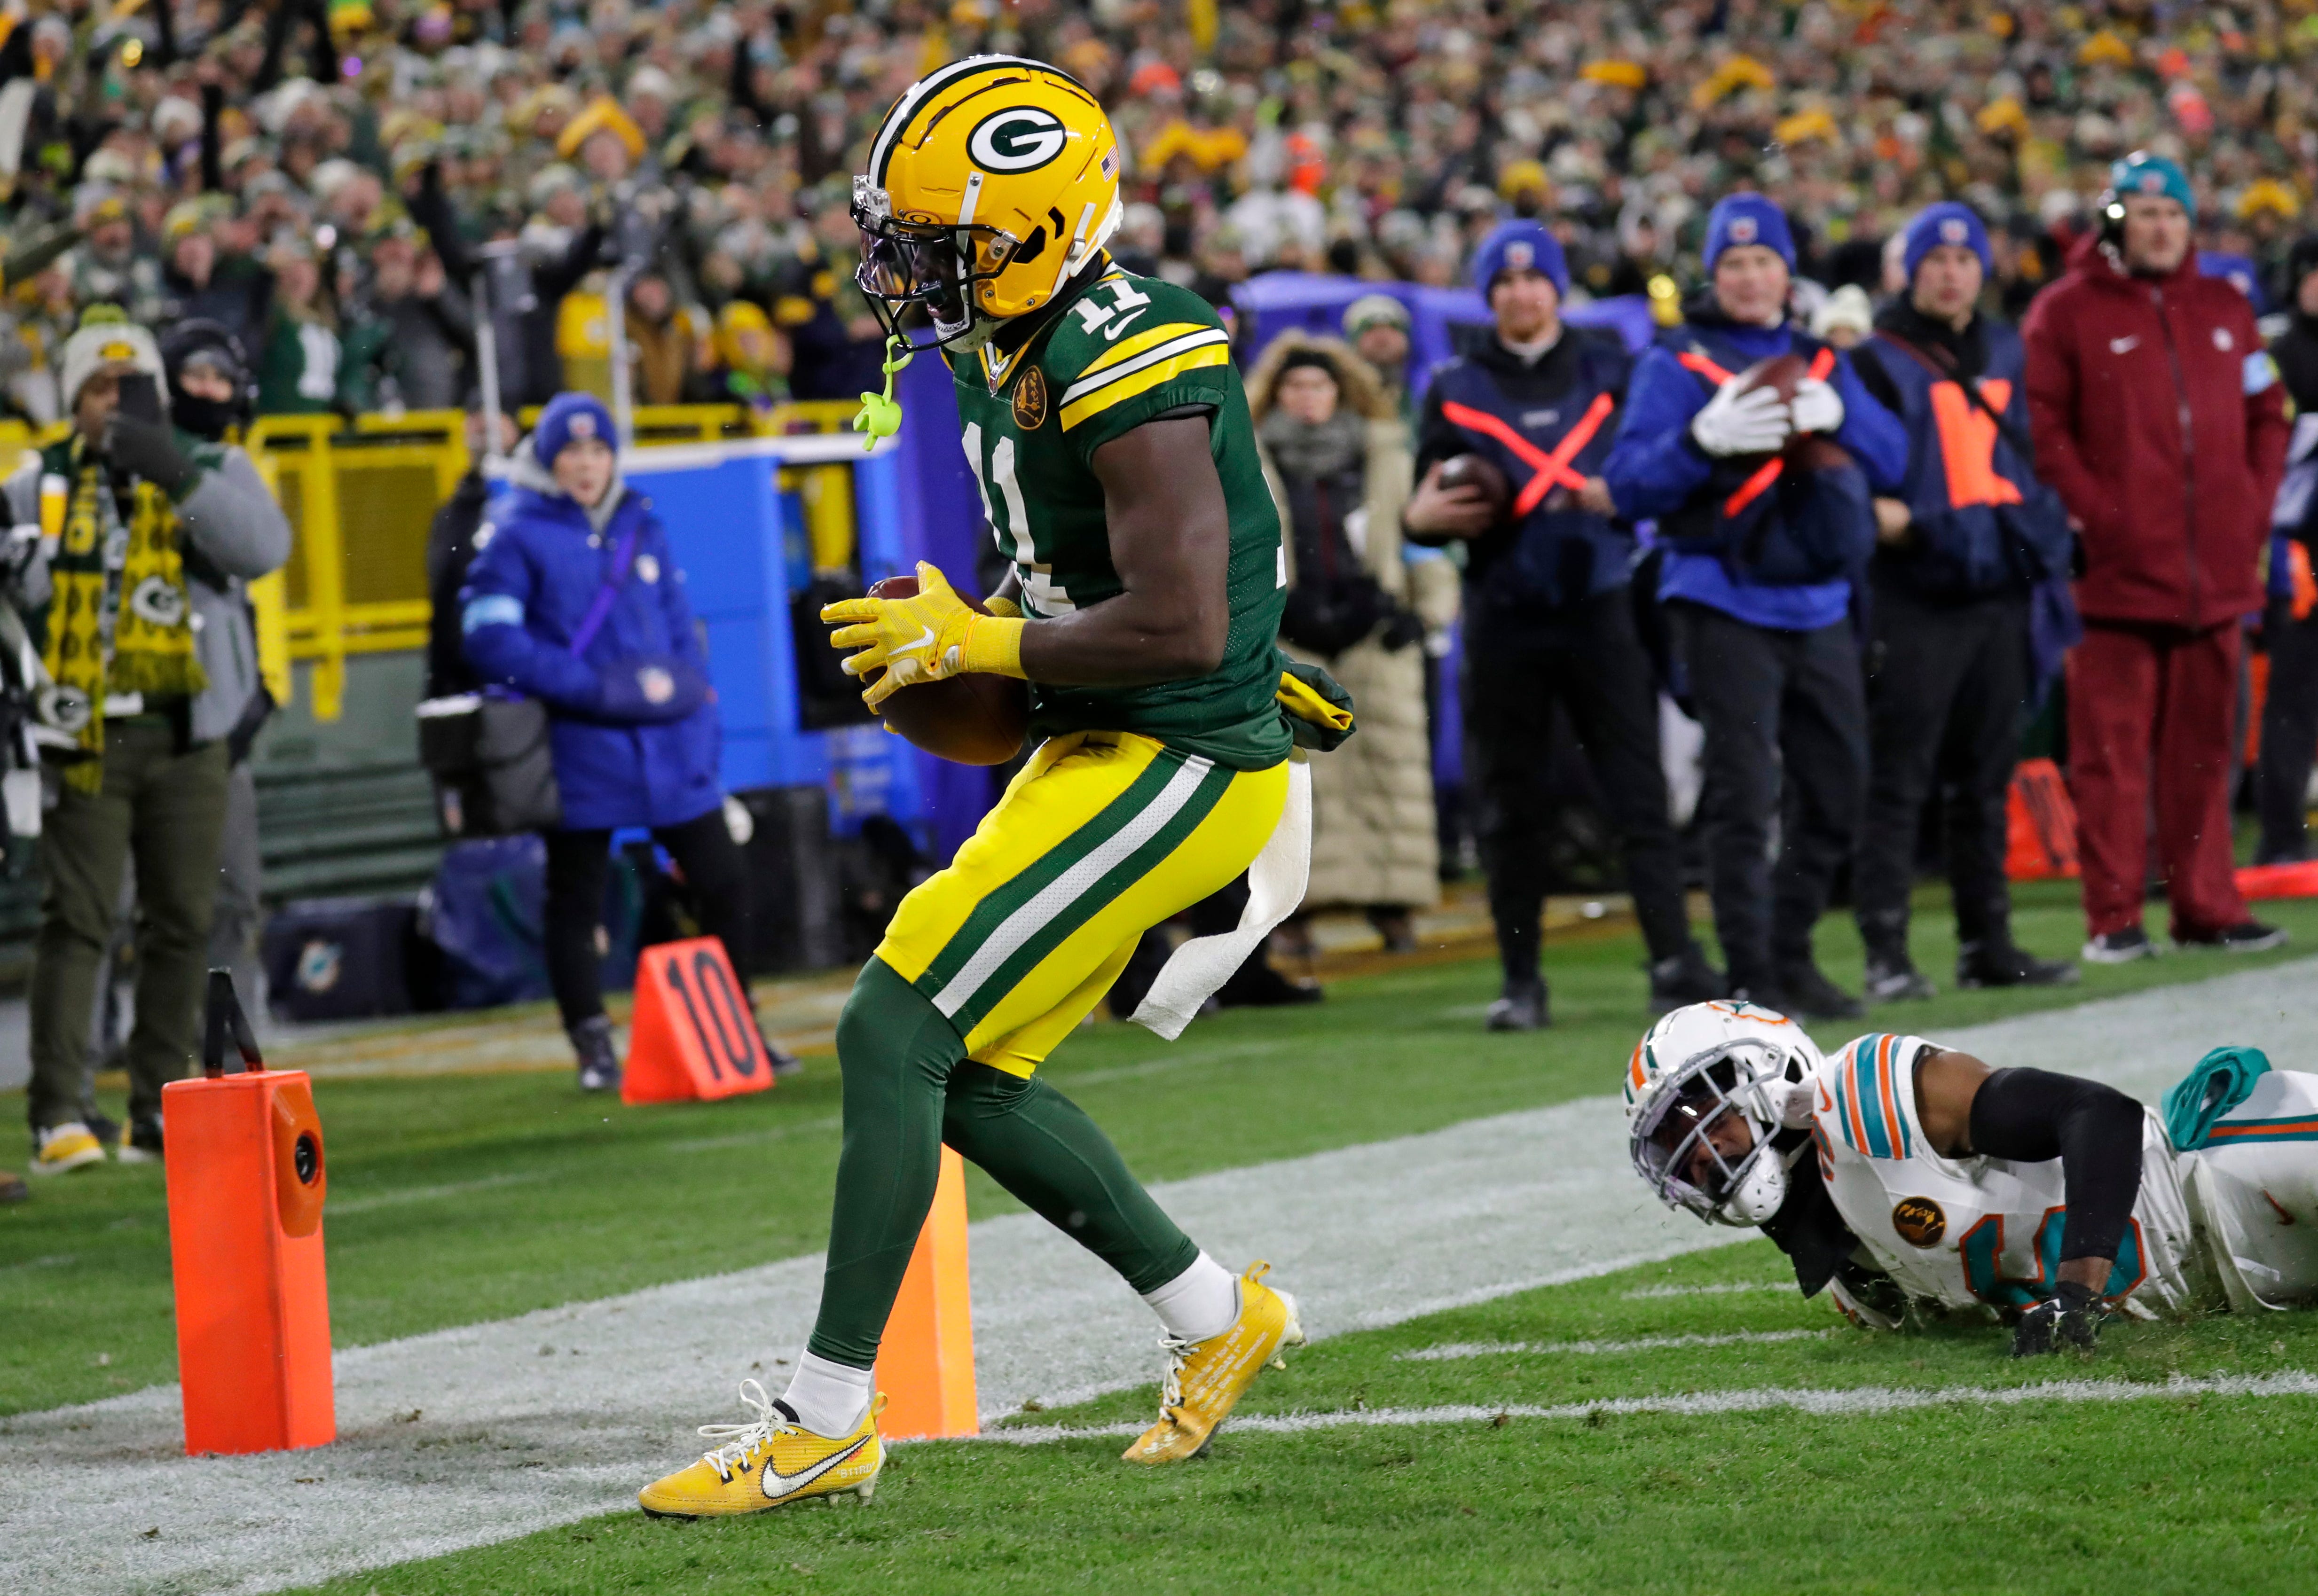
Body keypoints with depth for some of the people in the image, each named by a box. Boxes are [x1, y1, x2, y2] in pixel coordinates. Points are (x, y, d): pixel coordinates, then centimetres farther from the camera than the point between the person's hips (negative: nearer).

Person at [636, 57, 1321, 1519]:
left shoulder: (1128, 371, -22)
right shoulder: (1018, 355, 9)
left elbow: (1180, 629, -27)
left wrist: (978, 645, -16)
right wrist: (954, 638, 5)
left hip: (1173, 769, -10)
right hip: (1109, 755, 10)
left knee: (894, 1034, -12)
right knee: (967, 1076, 13)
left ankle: (827, 1424, -7)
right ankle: (1217, 1317, 28)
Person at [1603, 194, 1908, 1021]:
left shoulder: (1821, 361, 15)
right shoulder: (1677, 363, 1)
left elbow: (1892, 461, 7)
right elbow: (1629, 485, -8)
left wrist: (1835, 414, -12)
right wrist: (1704, 439, -24)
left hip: (1820, 609, 6)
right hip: (1727, 606, -6)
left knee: (1835, 796, 10)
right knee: (1746, 796, -10)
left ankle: (1791, 957, 22)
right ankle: (1750, 976, -6)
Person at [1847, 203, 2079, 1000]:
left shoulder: (2003, 351, 16)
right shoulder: (1878, 358, -3)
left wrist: (2040, 532, 13)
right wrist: (1878, 511, -24)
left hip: (1996, 592, 6)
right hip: (1913, 597, -6)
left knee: (1987, 777, 11)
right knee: (1898, 779, -7)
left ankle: (1988, 941, 18)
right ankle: (1886, 953, -8)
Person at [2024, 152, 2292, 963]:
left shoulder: (2224, 310, 15)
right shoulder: (2067, 312, 1)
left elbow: (2266, 416, 19)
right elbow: (2043, 428, -5)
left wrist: (2253, 509, 7)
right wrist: (2094, 515, -12)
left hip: (2214, 571, 5)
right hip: (2118, 568, -4)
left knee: (2204, 749, 8)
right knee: (2112, 750, -5)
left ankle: (2207, 907, 14)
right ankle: (2113, 918, -2)